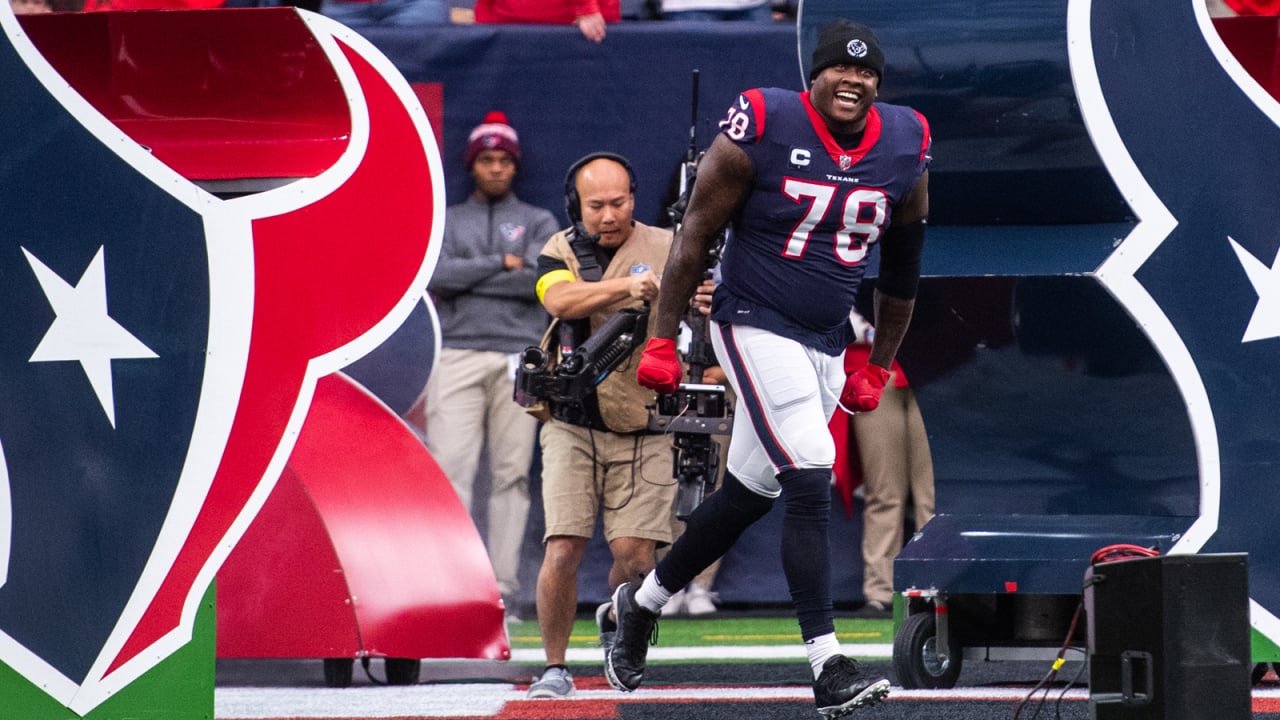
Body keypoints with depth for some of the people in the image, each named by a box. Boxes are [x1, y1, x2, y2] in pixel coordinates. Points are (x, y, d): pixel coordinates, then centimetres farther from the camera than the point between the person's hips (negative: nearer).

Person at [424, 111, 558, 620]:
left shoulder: (538, 222, 14)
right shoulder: (445, 221, 16)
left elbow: (540, 279, -5)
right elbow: (436, 275, -3)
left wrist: (467, 277, -4)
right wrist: (502, 264, -5)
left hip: (519, 357, 0)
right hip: (458, 355, 0)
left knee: (512, 474, -3)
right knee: (450, 468, -12)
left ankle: (504, 591, -2)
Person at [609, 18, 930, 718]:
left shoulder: (903, 150, 0)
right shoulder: (761, 130, -15)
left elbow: (900, 272, 14)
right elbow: (695, 236, -7)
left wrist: (877, 368, 18)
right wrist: (661, 340, -7)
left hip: (827, 343, 6)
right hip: (756, 326, -6)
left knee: (749, 492, 14)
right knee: (810, 482, -18)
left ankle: (641, 602, 35)